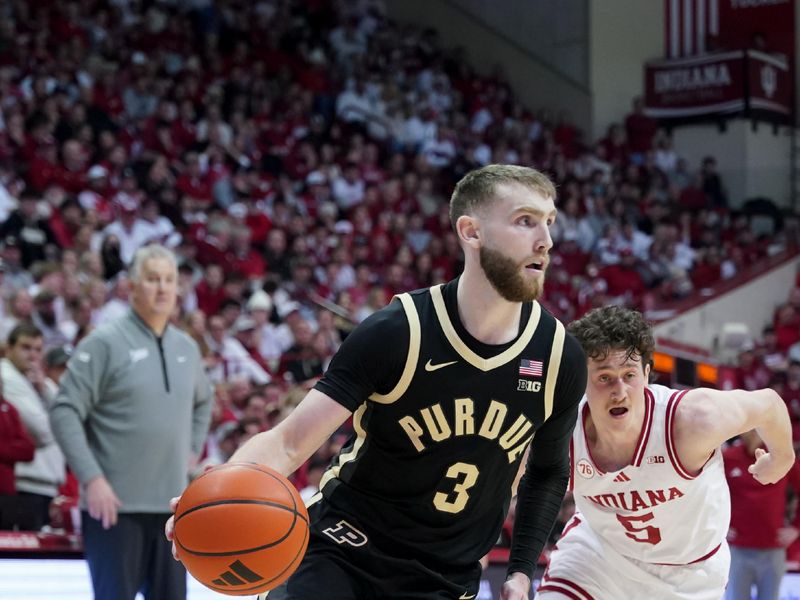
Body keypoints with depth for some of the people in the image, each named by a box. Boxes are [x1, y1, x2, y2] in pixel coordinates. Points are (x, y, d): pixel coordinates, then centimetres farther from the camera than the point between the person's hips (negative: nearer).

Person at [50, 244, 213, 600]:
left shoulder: (187, 348, 11)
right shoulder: (105, 343, -7)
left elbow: (203, 402, 31)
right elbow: (65, 412, -12)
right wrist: (92, 478, -18)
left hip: (171, 504, 6)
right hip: (115, 505, -6)